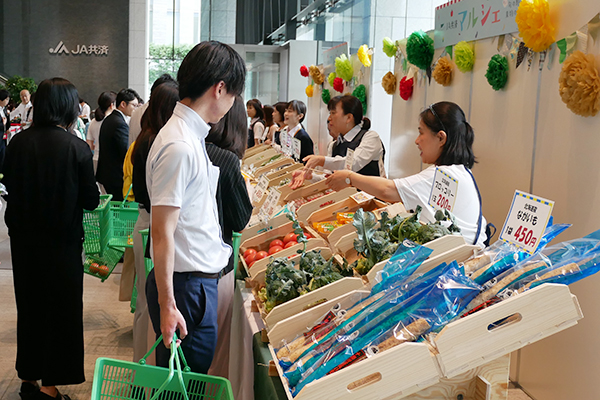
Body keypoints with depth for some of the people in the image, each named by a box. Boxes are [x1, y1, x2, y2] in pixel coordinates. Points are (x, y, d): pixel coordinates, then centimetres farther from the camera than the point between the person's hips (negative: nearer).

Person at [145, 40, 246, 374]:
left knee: (190, 377, 19)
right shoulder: (179, 146, -20)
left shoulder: (190, 136, 11)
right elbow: (162, 233, -21)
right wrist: (167, 305, -21)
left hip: (200, 280, 10)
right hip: (187, 285, -10)